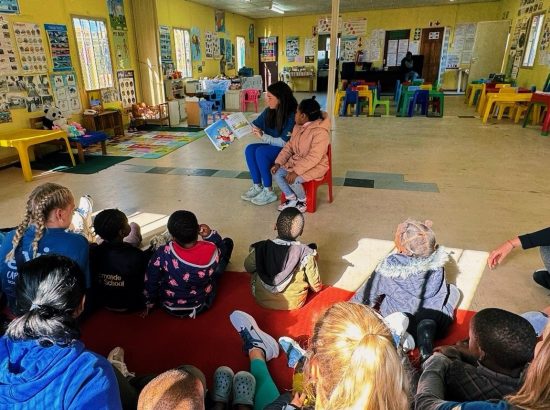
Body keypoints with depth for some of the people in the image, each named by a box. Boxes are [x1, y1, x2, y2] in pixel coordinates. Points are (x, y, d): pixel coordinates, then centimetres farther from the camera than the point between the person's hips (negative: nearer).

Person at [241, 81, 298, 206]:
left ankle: (268, 192, -18)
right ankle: (257, 186, -7)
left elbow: (284, 142, -24)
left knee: (261, 152, -28)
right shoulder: (269, 111, -2)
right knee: (250, 149, -15)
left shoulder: (292, 116, -22)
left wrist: (263, 137, -26)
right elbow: (254, 125, 10)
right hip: (273, 145, 7)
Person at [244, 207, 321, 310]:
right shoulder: (306, 254, -23)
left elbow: (248, 268, 3)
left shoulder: (260, 248, -19)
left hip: (261, 300, 1)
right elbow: (316, 287, -11)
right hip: (293, 303, -1)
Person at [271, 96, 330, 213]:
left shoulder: (320, 132, -25)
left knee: (293, 180, -29)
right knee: (277, 173, -7)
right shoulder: (298, 127, 4)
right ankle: (292, 199, 7)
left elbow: (314, 158, -30)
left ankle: (302, 201, 2)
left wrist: (296, 171, -33)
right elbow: (289, 147, 9)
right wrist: (278, 163, -3)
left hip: (315, 166, -8)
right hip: (296, 161, 8)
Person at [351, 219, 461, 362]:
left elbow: (367, 296, -3)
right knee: (452, 290, 21)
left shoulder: (388, 268, -17)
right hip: (437, 326, 1)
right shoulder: (436, 261, -10)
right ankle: (428, 331, -2)